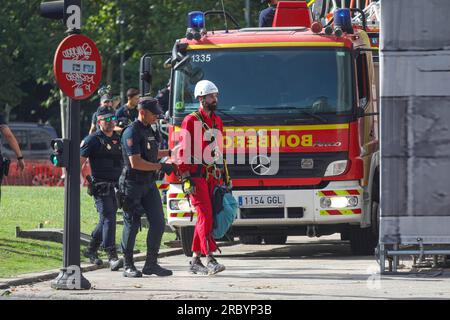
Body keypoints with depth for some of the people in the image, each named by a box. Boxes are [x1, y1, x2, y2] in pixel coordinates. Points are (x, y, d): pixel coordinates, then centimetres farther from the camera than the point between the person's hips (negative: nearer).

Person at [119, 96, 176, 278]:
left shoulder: (148, 130, 13)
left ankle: (151, 264, 7)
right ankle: (128, 266, 6)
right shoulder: (132, 132, -15)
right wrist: (161, 167, -20)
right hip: (133, 186, -8)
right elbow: (136, 162, -23)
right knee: (132, 225, -2)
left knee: (158, 223, 1)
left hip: (149, 185, 8)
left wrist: (170, 152, 28)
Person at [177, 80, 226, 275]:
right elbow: (183, 151, -10)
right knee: (205, 215, -16)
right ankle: (210, 260, -22)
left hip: (211, 176, 7)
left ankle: (195, 261, 12)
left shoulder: (217, 121, 16)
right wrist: (186, 179, -16)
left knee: (204, 217, 7)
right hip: (196, 176, -7)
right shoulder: (191, 121, -6)